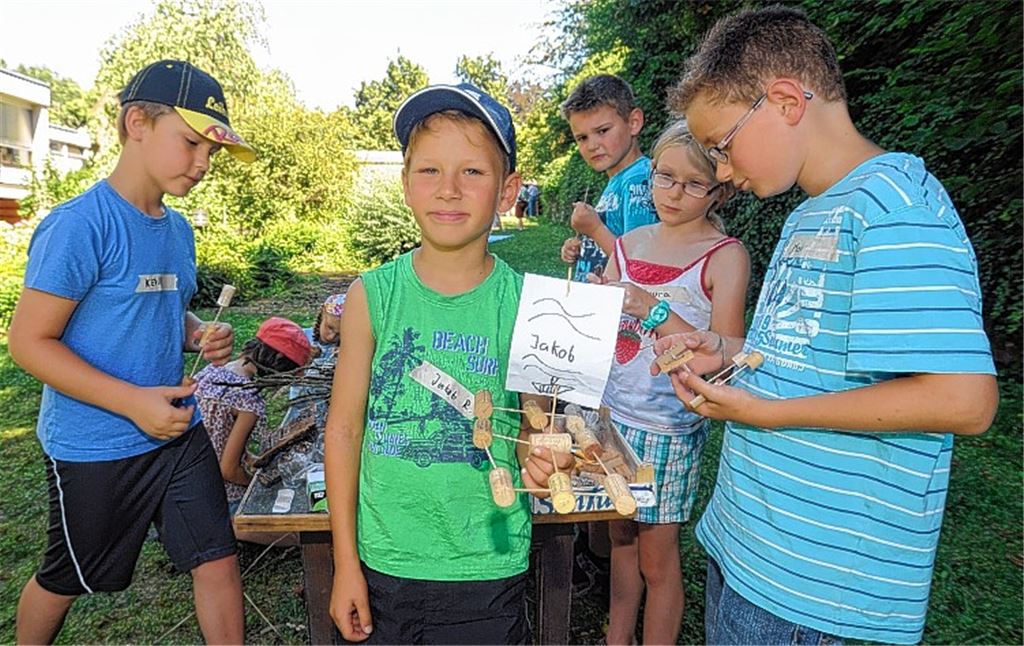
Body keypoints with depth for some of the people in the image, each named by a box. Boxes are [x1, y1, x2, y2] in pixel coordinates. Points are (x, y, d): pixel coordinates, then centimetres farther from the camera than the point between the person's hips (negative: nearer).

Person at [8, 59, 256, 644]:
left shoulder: (178, 231, 4)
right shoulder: (79, 225, -19)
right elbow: (30, 342, -18)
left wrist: (202, 335, -4)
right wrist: (134, 402, -24)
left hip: (179, 433, 6)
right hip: (94, 448, -5)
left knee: (219, 563, 6)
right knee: (65, 580, 19)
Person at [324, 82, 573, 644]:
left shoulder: (526, 305, -10)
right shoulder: (372, 296, -8)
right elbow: (344, 428, -3)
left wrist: (541, 460, -24)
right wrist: (346, 563, 0)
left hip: (488, 570, 0)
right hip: (383, 562, 1)